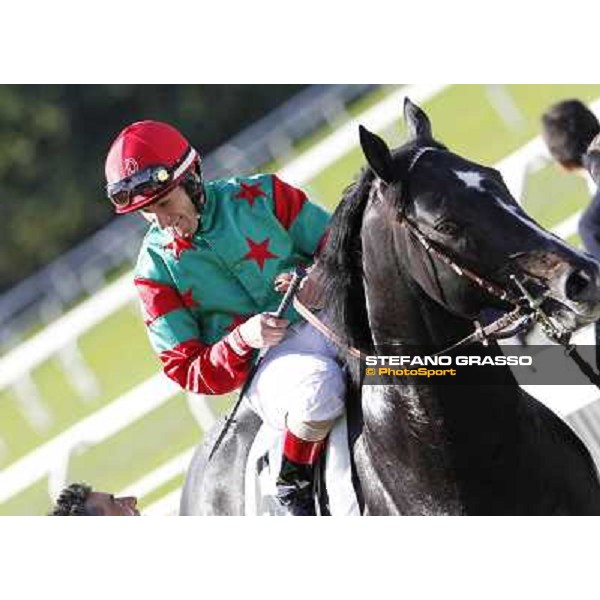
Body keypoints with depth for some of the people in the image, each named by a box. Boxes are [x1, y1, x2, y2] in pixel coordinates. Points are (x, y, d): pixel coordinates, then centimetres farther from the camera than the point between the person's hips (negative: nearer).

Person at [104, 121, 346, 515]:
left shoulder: (260, 195, 7)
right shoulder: (156, 270, 5)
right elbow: (186, 371, 3)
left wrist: (321, 275, -12)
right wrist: (242, 339, -16)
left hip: (326, 316, 2)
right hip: (265, 363, -2)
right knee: (319, 387, -40)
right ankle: (294, 485, -13)